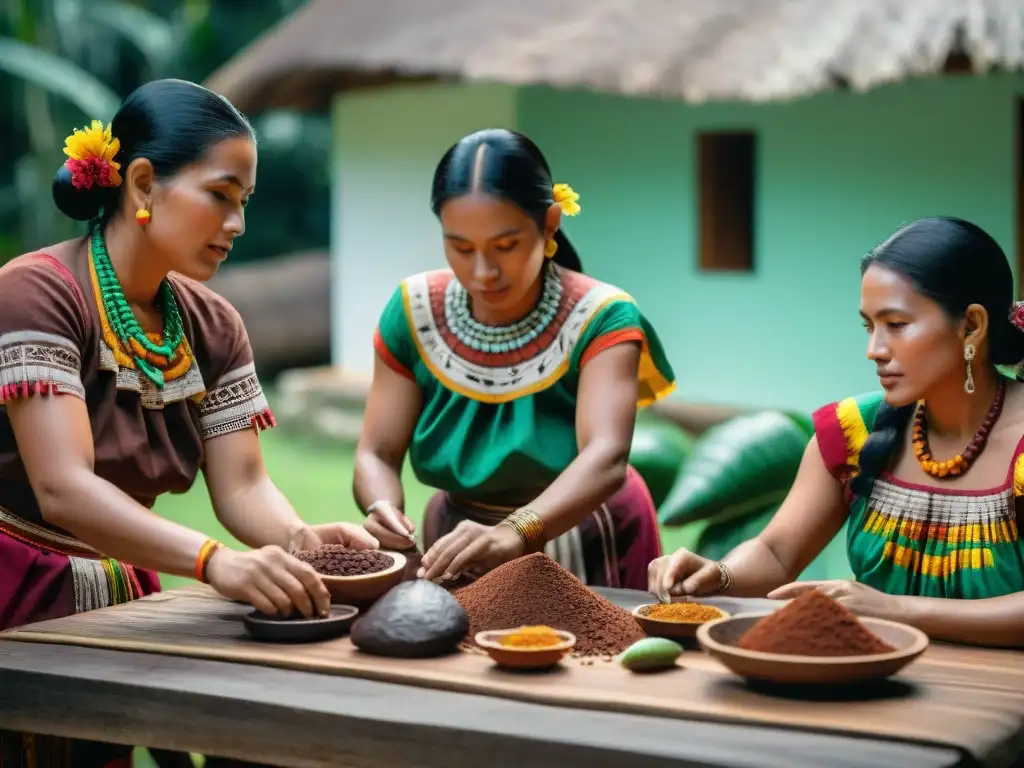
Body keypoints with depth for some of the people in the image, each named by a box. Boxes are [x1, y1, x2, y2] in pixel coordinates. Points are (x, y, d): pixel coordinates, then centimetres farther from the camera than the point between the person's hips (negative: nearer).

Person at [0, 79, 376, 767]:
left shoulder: (213, 326, 6)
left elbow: (242, 485, -1)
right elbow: (63, 489, -27)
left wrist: (297, 539, -23)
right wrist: (217, 562, -39)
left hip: (125, 606, 7)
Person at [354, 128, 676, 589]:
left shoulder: (599, 318, -18)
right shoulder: (415, 313, -7)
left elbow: (606, 458, -32)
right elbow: (377, 453, -8)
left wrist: (515, 533, -49)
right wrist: (383, 511, -31)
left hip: (585, 553, -2)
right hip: (463, 551, 3)